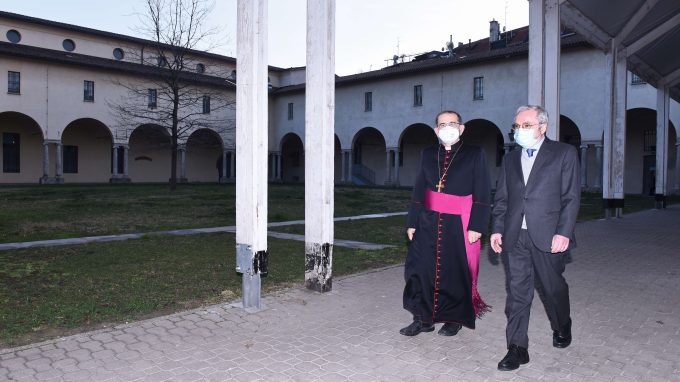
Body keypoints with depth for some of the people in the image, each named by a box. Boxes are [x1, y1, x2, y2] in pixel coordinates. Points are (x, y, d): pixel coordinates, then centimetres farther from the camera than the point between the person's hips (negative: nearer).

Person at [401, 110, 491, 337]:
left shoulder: (474, 155, -1)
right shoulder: (428, 155, 10)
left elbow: (482, 195, -4)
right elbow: (419, 191, 11)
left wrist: (476, 226, -12)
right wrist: (412, 222, 6)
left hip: (459, 225, -3)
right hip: (429, 222, 3)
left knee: (456, 273, 6)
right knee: (420, 269, 0)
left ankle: (454, 319, 25)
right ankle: (423, 319, 15)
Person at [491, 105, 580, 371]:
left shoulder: (564, 153, 1)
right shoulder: (510, 159, 14)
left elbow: (571, 197, -5)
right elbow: (501, 198, 13)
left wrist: (564, 232, -13)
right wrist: (497, 229, 4)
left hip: (548, 236, -3)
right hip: (516, 237, 3)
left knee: (553, 287, 12)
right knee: (517, 291, 3)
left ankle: (562, 327, 41)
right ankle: (517, 348, 10)